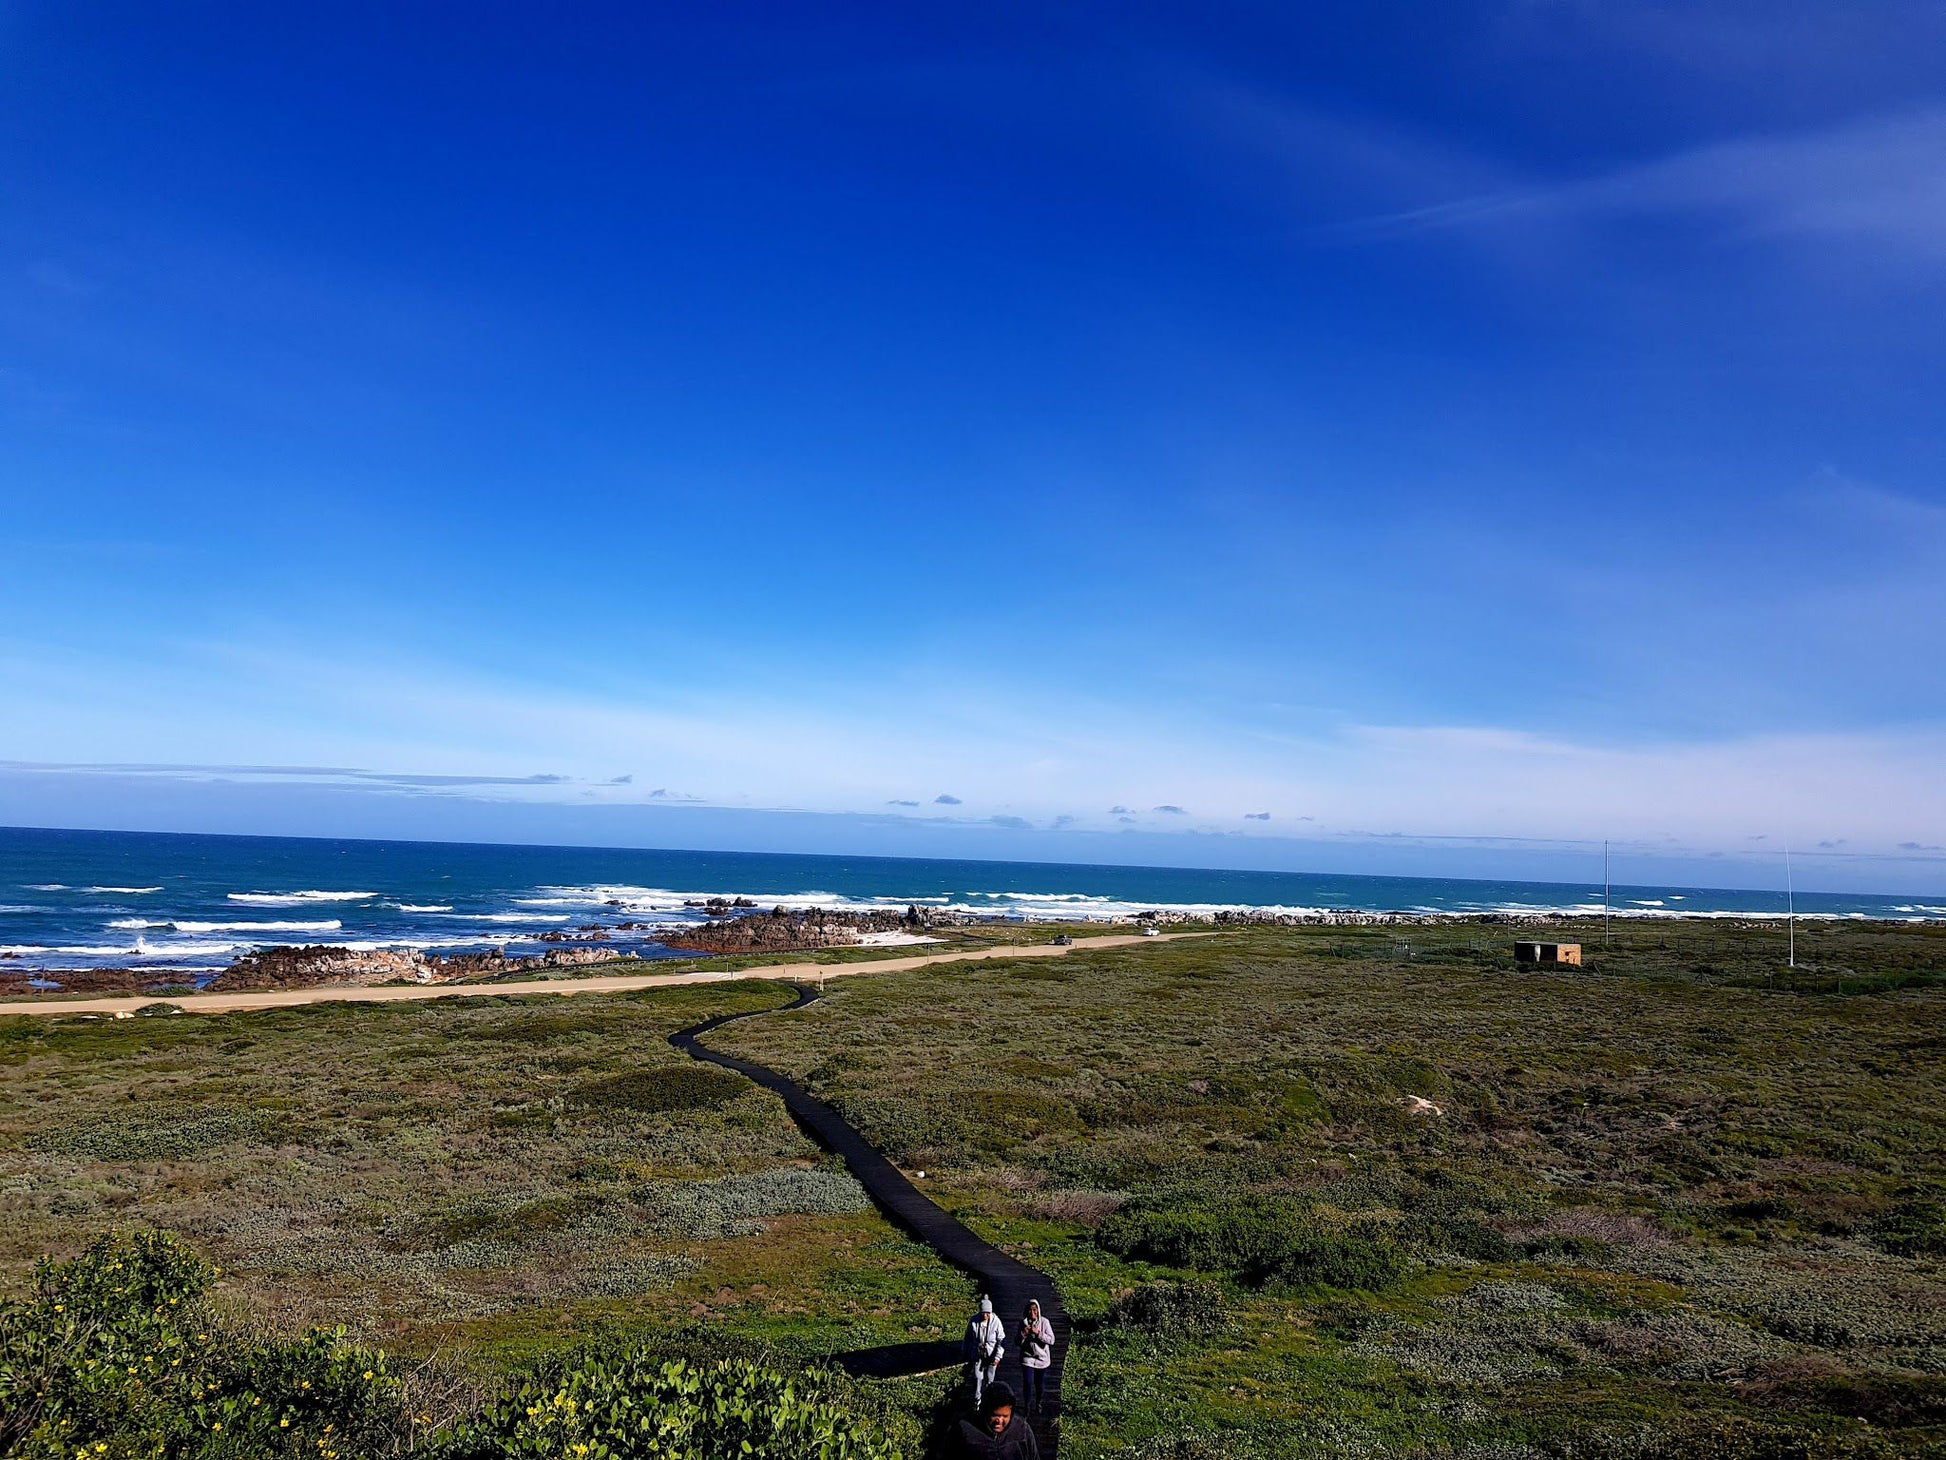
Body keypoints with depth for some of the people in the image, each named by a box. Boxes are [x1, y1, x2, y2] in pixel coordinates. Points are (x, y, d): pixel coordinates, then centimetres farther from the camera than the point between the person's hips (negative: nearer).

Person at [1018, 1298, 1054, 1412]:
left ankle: (1038, 1405, 34)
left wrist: (1038, 1333, -26)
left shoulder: (1044, 1322, -9)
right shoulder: (1023, 1322, -4)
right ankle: (1027, 1407, 6)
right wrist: (1023, 1334, -20)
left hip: (1042, 1358, 0)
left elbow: (1051, 1340, -14)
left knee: (1040, 1384, 10)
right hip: (1027, 1358, 0)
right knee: (1027, 1383, -10)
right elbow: (1018, 1343, 1)